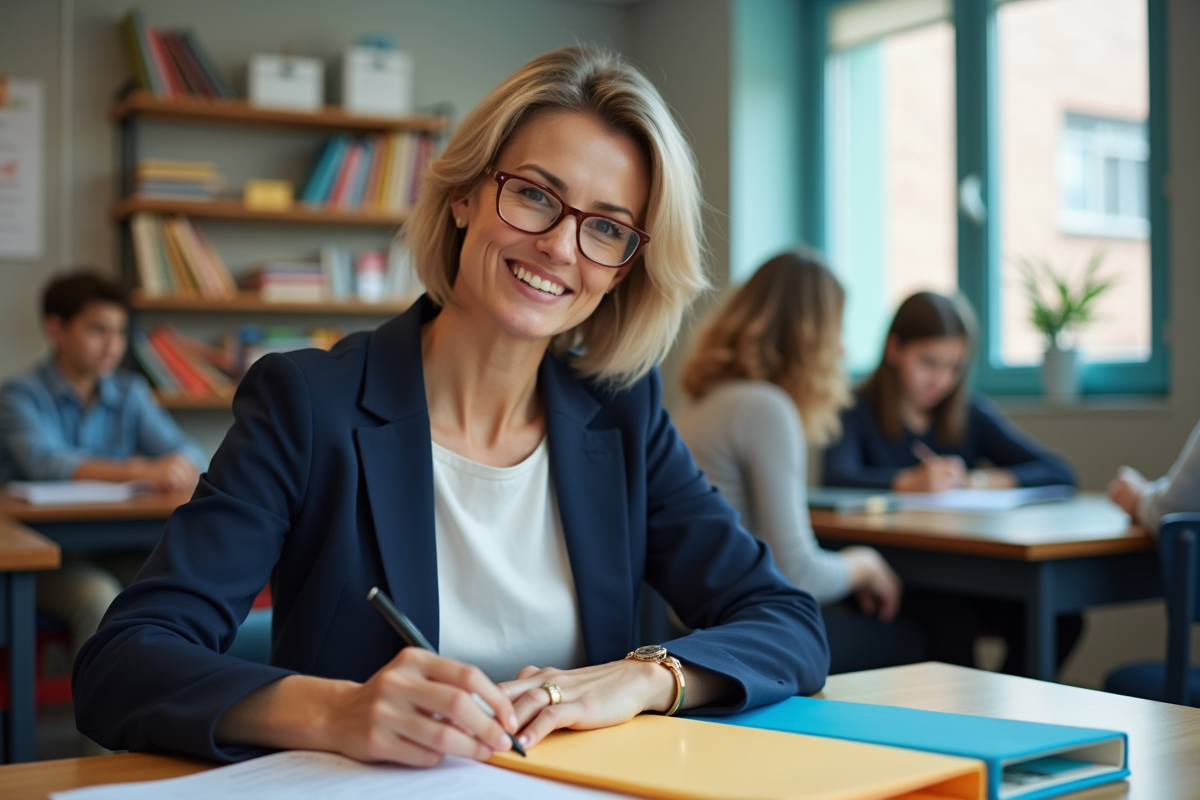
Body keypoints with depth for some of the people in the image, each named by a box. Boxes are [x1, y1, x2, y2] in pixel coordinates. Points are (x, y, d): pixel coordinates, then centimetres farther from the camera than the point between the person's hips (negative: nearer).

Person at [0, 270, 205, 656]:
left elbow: (190, 454, -2)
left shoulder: (130, 392, 10)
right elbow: (45, 462, -24)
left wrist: (178, 466, -29)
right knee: (99, 597, -33)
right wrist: (139, 471, -39)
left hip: (118, 549, 4)